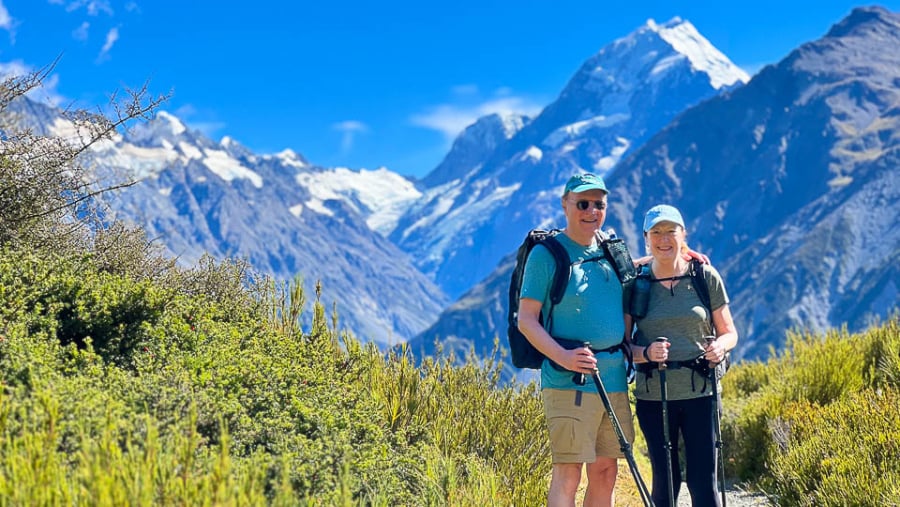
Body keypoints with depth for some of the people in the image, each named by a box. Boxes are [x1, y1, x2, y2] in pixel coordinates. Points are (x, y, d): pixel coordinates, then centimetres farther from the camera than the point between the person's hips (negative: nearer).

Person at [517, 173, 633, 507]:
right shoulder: (546, 254, -5)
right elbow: (526, 320, -8)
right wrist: (562, 357, -22)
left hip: (614, 380, 6)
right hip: (568, 381, -6)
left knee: (606, 472, 10)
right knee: (568, 473, -7)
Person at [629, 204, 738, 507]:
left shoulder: (706, 277, 2)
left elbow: (729, 332, 8)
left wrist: (720, 346, -15)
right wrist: (646, 353, -19)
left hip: (700, 392, 0)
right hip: (652, 394, 0)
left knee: (703, 480, -1)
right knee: (664, 481, 6)